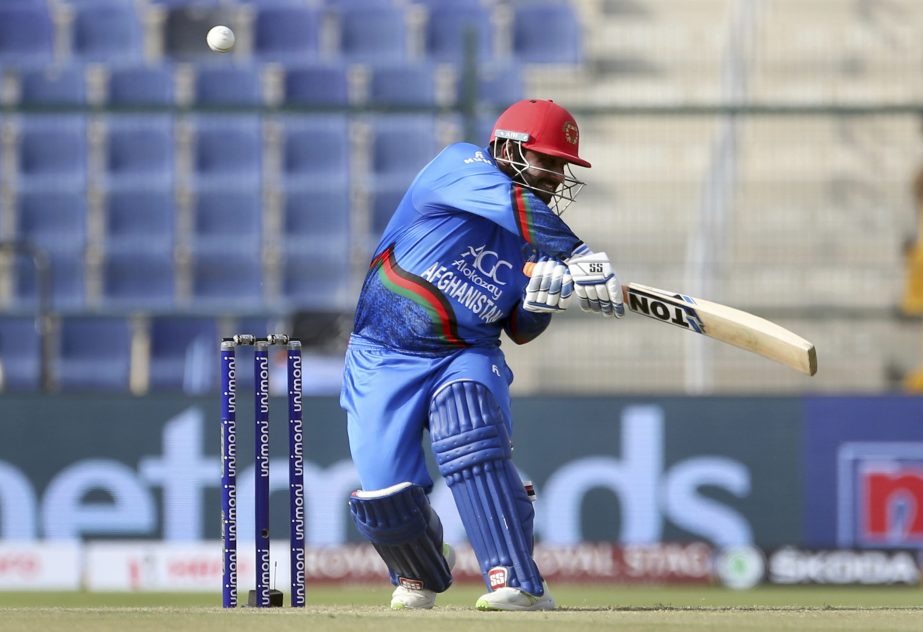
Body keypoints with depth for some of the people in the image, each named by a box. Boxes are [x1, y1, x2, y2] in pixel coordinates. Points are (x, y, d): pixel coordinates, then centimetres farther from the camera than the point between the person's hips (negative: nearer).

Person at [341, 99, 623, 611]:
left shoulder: (535, 241, 7)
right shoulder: (457, 166, -9)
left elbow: (521, 331, 7)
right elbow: (519, 206, -28)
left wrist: (543, 297, -14)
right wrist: (582, 260, -35)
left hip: (467, 356, 3)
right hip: (383, 358, -3)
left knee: (470, 441, -30)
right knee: (388, 497, -10)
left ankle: (519, 584, -33)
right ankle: (421, 576, 25)